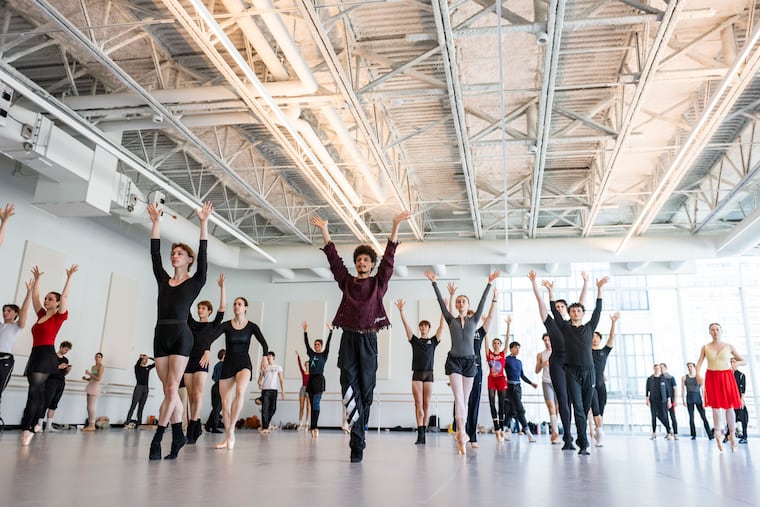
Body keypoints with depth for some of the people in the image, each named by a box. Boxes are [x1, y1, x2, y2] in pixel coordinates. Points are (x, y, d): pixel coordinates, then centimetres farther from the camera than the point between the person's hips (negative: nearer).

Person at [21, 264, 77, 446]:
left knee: (34, 391, -15)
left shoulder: (59, 317, -1)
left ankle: (27, 429, -20)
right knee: (38, 393, 8)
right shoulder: (41, 315, 16)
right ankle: (32, 427, 9)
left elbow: (65, 296, -7)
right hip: (35, 355, 7)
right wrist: (37, 279, 26)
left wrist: (69, 277, -5)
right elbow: (35, 297, 24)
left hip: (47, 355, -7)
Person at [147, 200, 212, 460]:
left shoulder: (195, 282, 4)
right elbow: (154, 253, 14)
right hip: (160, 335, 5)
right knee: (169, 390, 7)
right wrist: (156, 221, 12)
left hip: (181, 335, -5)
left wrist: (203, 223, -8)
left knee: (171, 388, -10)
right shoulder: (164, 280, 15)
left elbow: (203, 254, -5)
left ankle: (157, 437, -6)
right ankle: (177, 435, 15)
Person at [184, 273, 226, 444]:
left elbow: (222, 308, 0)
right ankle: (196, 428, 11)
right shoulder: (192, 323, 17)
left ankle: (191, 431, -13)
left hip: (201, 362, -4)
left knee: (197, 395, -12)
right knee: (191, 397, 4)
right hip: (188, 360, 4)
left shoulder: (213, 326, 9)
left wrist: (222, 287, -5)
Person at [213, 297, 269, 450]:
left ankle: (231, 428, -22)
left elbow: (264, 343, -2)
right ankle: (229, 438, 17)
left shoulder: (251, 326, 1)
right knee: (225, 402, 3)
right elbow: (211, 338, -13)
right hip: (228, 363, 2)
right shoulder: (226, 325, 1)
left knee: (240, 391, -32)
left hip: (243, 362, -2)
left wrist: (265, 357, -20)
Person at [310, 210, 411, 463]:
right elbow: (333, 257, 11)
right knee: (350, 387, -10)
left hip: (368, 340, 0)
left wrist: (396, 226, -4)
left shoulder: (378, 283, 11)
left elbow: (389, 257, 4)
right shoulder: (346, 281, 14)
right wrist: (324, 230, 5)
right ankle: (357, 442, -9)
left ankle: (357, 443, 9)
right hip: (349, 338, 1)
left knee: (365, 390, 1)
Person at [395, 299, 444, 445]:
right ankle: (420, 434, -10)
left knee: (426, 405, 3)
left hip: (429, 374, 0)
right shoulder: (414, 340, 10)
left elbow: (441, 326, 1)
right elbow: (406, 325, 3)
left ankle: (423, 434, 8)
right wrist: (401, 310, -6)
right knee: (418, 404, -6)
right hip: (417, 374, 0)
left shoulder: (433, 340, 10)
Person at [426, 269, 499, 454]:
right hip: (454, 360, -2)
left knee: (465, 399, 6)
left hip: (470, 361, 2)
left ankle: (461, 434, 12)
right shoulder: (451, 320, 8)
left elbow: (482, 302, 6)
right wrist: (434, 282, 2)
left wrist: (489, 283, 2)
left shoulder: (474, 320, 11)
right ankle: (462, 432, -24)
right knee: (458, 397, -14)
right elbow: (441, 302, 4)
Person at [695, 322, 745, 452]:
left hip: (726, 377, 0)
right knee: (716, 407, -1)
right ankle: (718, 434, 12)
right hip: (712, 378, 0)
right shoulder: (705, 347, 2)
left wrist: (736, 363, -11)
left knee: (729, 407, 4)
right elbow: (699, 363, -2)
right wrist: (697, 374, -16)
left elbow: (743, 361, 9)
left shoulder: (729, 346, 3)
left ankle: (732, 434, 17)